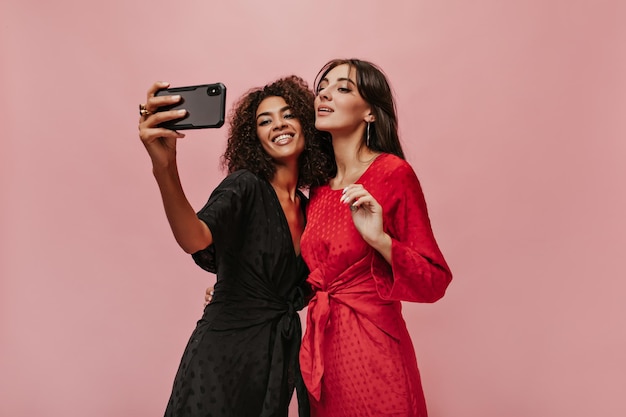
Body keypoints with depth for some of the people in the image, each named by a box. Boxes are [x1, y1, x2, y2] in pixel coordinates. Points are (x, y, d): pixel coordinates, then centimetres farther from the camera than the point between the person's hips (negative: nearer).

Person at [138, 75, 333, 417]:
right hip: (226, 350, -6)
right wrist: (164, 168, -49)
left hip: (281, 353, 6)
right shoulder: (245, 186, -12)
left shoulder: (307, 207, 6)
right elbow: (195, 240, -33)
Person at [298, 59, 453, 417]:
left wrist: (380, 239, -28)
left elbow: (435, 282, -12)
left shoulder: (393, 173, -13)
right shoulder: (320, 183, 5)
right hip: (321, 345, 6)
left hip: (373, 347, -6)